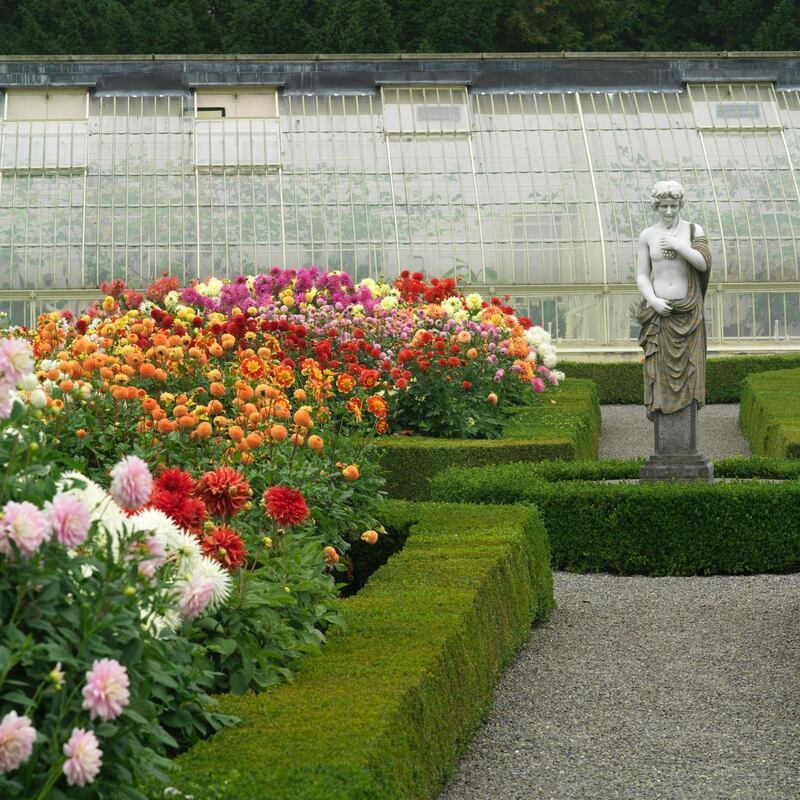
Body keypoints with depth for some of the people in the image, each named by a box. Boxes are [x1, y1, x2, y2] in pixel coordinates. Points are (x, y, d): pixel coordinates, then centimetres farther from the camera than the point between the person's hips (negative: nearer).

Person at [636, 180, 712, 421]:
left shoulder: (694, 230, 1)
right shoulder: (647, 235, 3)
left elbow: (704, 263, -11)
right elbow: (642, 276, 2)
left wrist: (678, 246, -19)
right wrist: (653, 301, -14)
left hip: (687, 311, 0)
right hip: (658, 310, 0)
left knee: (687, 364, -1)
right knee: (659, 366, -3)